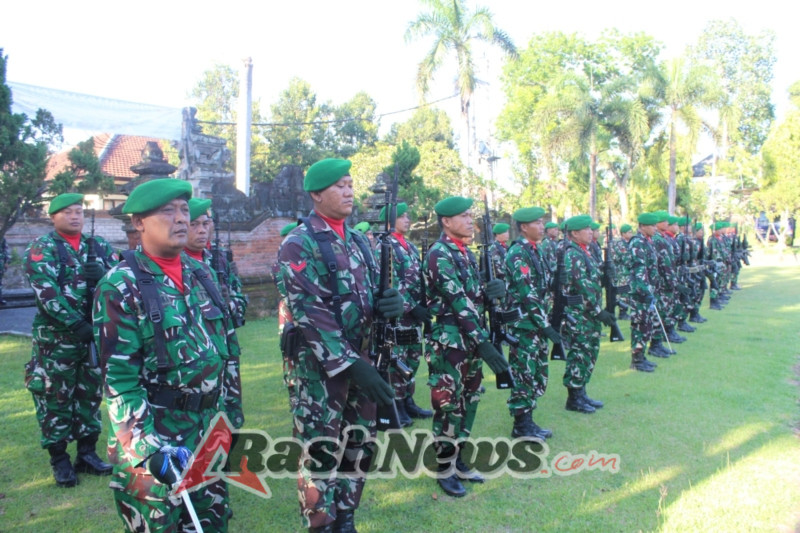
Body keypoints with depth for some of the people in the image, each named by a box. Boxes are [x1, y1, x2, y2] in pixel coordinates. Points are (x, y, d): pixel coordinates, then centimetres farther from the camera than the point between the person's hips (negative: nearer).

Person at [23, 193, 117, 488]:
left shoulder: (99, 246, 10)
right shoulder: (41, 249, -3)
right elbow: (47, 294, -15)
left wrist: (104, 274, -18)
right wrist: (76, 324, -22)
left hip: (95, 332, 4)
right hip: (56, 336, -4)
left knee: (91, 393, 11)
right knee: (55, 397, 3)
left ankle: (87, 452, 24)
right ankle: (59, 459, 16)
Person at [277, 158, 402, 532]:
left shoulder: (358, 242, 11)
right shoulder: (299, 245, -12)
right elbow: (310, 315, -20)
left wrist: (391, 302, -9)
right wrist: (351, 364, -24)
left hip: (361, 361, 7)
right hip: (321, 366, -7)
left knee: (358, 449, 16)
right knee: (320, 455, 3)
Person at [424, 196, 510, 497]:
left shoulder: (465, 253, 13)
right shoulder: (439, 255, -15)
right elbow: (458, 303, -22)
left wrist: (490, 291, -7)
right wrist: (482, 342, -26)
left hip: (471, 339, 9)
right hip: (450, 341, -9)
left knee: (468, 402, 15)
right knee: (449, 405, 1)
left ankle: (457, 459, 29)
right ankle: (444, 469, 16)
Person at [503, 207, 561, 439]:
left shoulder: (538, 250, 13)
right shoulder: (517, 253, -15)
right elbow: (527, 293, -21)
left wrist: (546, 320, 12)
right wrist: (544, 324, -21)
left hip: (538, 324, 9)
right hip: (524, 324, -9)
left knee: (537, 374, 14)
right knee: (524, 374, 0)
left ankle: (528, 420, 25)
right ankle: (520, 426, 11)